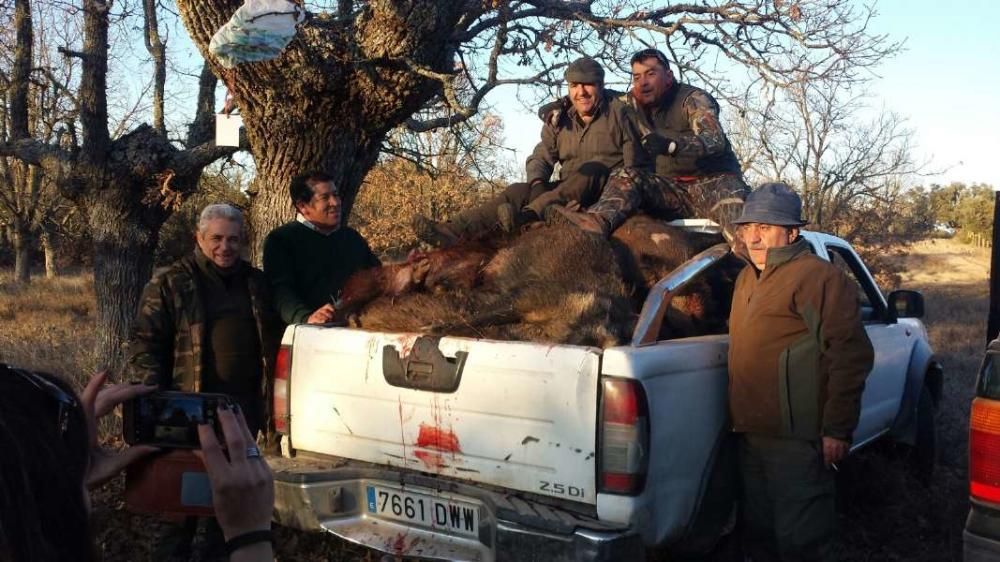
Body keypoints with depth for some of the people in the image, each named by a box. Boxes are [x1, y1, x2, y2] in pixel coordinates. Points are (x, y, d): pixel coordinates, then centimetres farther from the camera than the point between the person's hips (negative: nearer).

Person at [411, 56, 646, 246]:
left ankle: (528, 216, -56)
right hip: (570, 191, 4)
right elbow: (541, 158, 6)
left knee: (591, 169, -36)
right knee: (519, 191, -18)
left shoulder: (618, 114, -2)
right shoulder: (559, 120, 10)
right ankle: (454, 231, -39)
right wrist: (538, 183, -16)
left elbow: (635, 164, -5)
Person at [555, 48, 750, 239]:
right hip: (673, 187, 4)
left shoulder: (693, 99, -7)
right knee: (628, 177, -22)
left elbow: (714, 140, -25)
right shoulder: (634, 104, 12)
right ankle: (597, 223, -52)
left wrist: (671, 145, -43)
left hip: (713, 181, -4)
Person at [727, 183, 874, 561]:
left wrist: (837, 429, -18)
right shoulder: (747, 277, 16)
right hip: (750, 432, 9)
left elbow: (851, 355, -17)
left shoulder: (817, 277, -12)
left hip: (796, 438, -9)